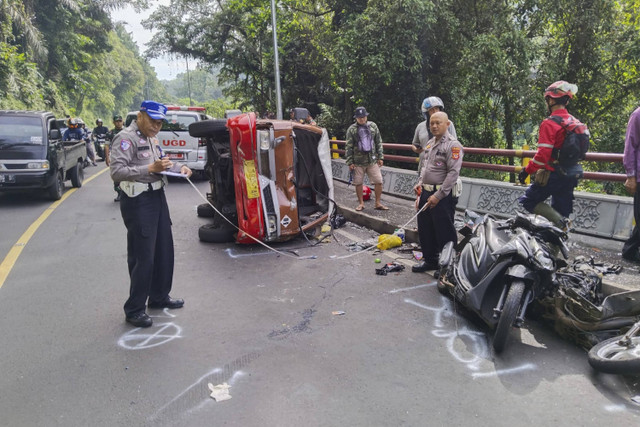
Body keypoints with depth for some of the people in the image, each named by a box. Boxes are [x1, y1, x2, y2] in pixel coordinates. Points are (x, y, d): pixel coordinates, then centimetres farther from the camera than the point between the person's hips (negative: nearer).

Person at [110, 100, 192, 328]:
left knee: (164, 251, 16)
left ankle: (159, 297, 31)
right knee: (142, 257, -5)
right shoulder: (126, 138, -12)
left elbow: (161, 162, 26)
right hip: (138, 202, -9)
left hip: (158, 197, 9)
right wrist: (151, 168, -28)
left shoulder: (152, 138, 16)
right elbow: (116, 171, -22)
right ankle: (134, 310, 8)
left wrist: (179, 167, 7)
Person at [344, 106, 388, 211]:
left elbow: (379, 143, 11)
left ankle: (378, 203, 12)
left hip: (372, 160, 2)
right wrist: (350, 162, -5)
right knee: (358, 183, 5)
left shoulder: (373, 126, 6)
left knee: (378, 181, -1)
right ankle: (361, 203, 20)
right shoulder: (352, 129, -1)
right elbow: (348, 147, -1)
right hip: (358, 162, -2)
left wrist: (380, 157, 6)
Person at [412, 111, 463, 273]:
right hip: (426, 193, 9)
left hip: (443, 196, -9)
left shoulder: (453, 145, -13)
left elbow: (453, 173, -19)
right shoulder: (430, 143, 15)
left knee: (444, 232, -1)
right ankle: (430, 259, 31)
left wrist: (438, 196, -21)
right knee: (425, 229, 16)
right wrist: (420, 183, 9)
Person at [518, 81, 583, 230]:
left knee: (528, 201, 3)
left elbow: (543, 154, -23)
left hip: (554, 174, -8)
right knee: (561, 210, 15)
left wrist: (527, 171, -13)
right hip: (572, 173, 8)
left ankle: (560, 221, -13)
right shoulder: (574, 121, 9)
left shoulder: (549, 124, -17)